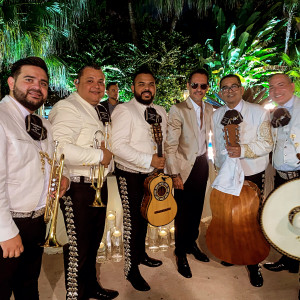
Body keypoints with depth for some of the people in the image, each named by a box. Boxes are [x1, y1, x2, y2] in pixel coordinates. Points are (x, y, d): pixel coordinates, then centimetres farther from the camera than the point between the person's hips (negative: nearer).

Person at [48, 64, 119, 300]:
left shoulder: (93, 111, 17)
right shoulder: (67, 108, -15)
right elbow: (59, 148, -32)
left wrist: (106, 149, 10)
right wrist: (99, 155, -22)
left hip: (98, 185, 10)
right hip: (78, 189, -10)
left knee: (93, 241, 23)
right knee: (78, 247, 5)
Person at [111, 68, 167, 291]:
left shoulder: (160, 112, 10)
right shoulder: (124, 111, -13)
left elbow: (165, 142, 19)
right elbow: (118, 145, -23)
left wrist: (163, 162, 6)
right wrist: (149, 160, -25)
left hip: (152, 173, 7)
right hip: (130, 175, -7)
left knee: (144, 216, 20)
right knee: (133, 221, 3)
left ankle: (141, 254, 43)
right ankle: (131, 269, 24)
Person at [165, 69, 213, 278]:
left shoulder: (209, 110, 7)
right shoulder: (178, 110, -11)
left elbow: (214, 135, 14)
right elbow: (170, 145, -13)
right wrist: (175, 174, -15)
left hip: (202, 164, 6)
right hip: (185, 167, -5)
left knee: (197, 209, 16)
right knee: (183, 212, 5)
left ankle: (192, 244, 39)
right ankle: (181, 254, 25)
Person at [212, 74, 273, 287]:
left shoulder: (259, 112, -7)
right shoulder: (217, 115, 5)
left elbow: (267, 143, -12)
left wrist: (243, 150, -28)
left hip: (252, 174, -3)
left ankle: (253, 264, 24)